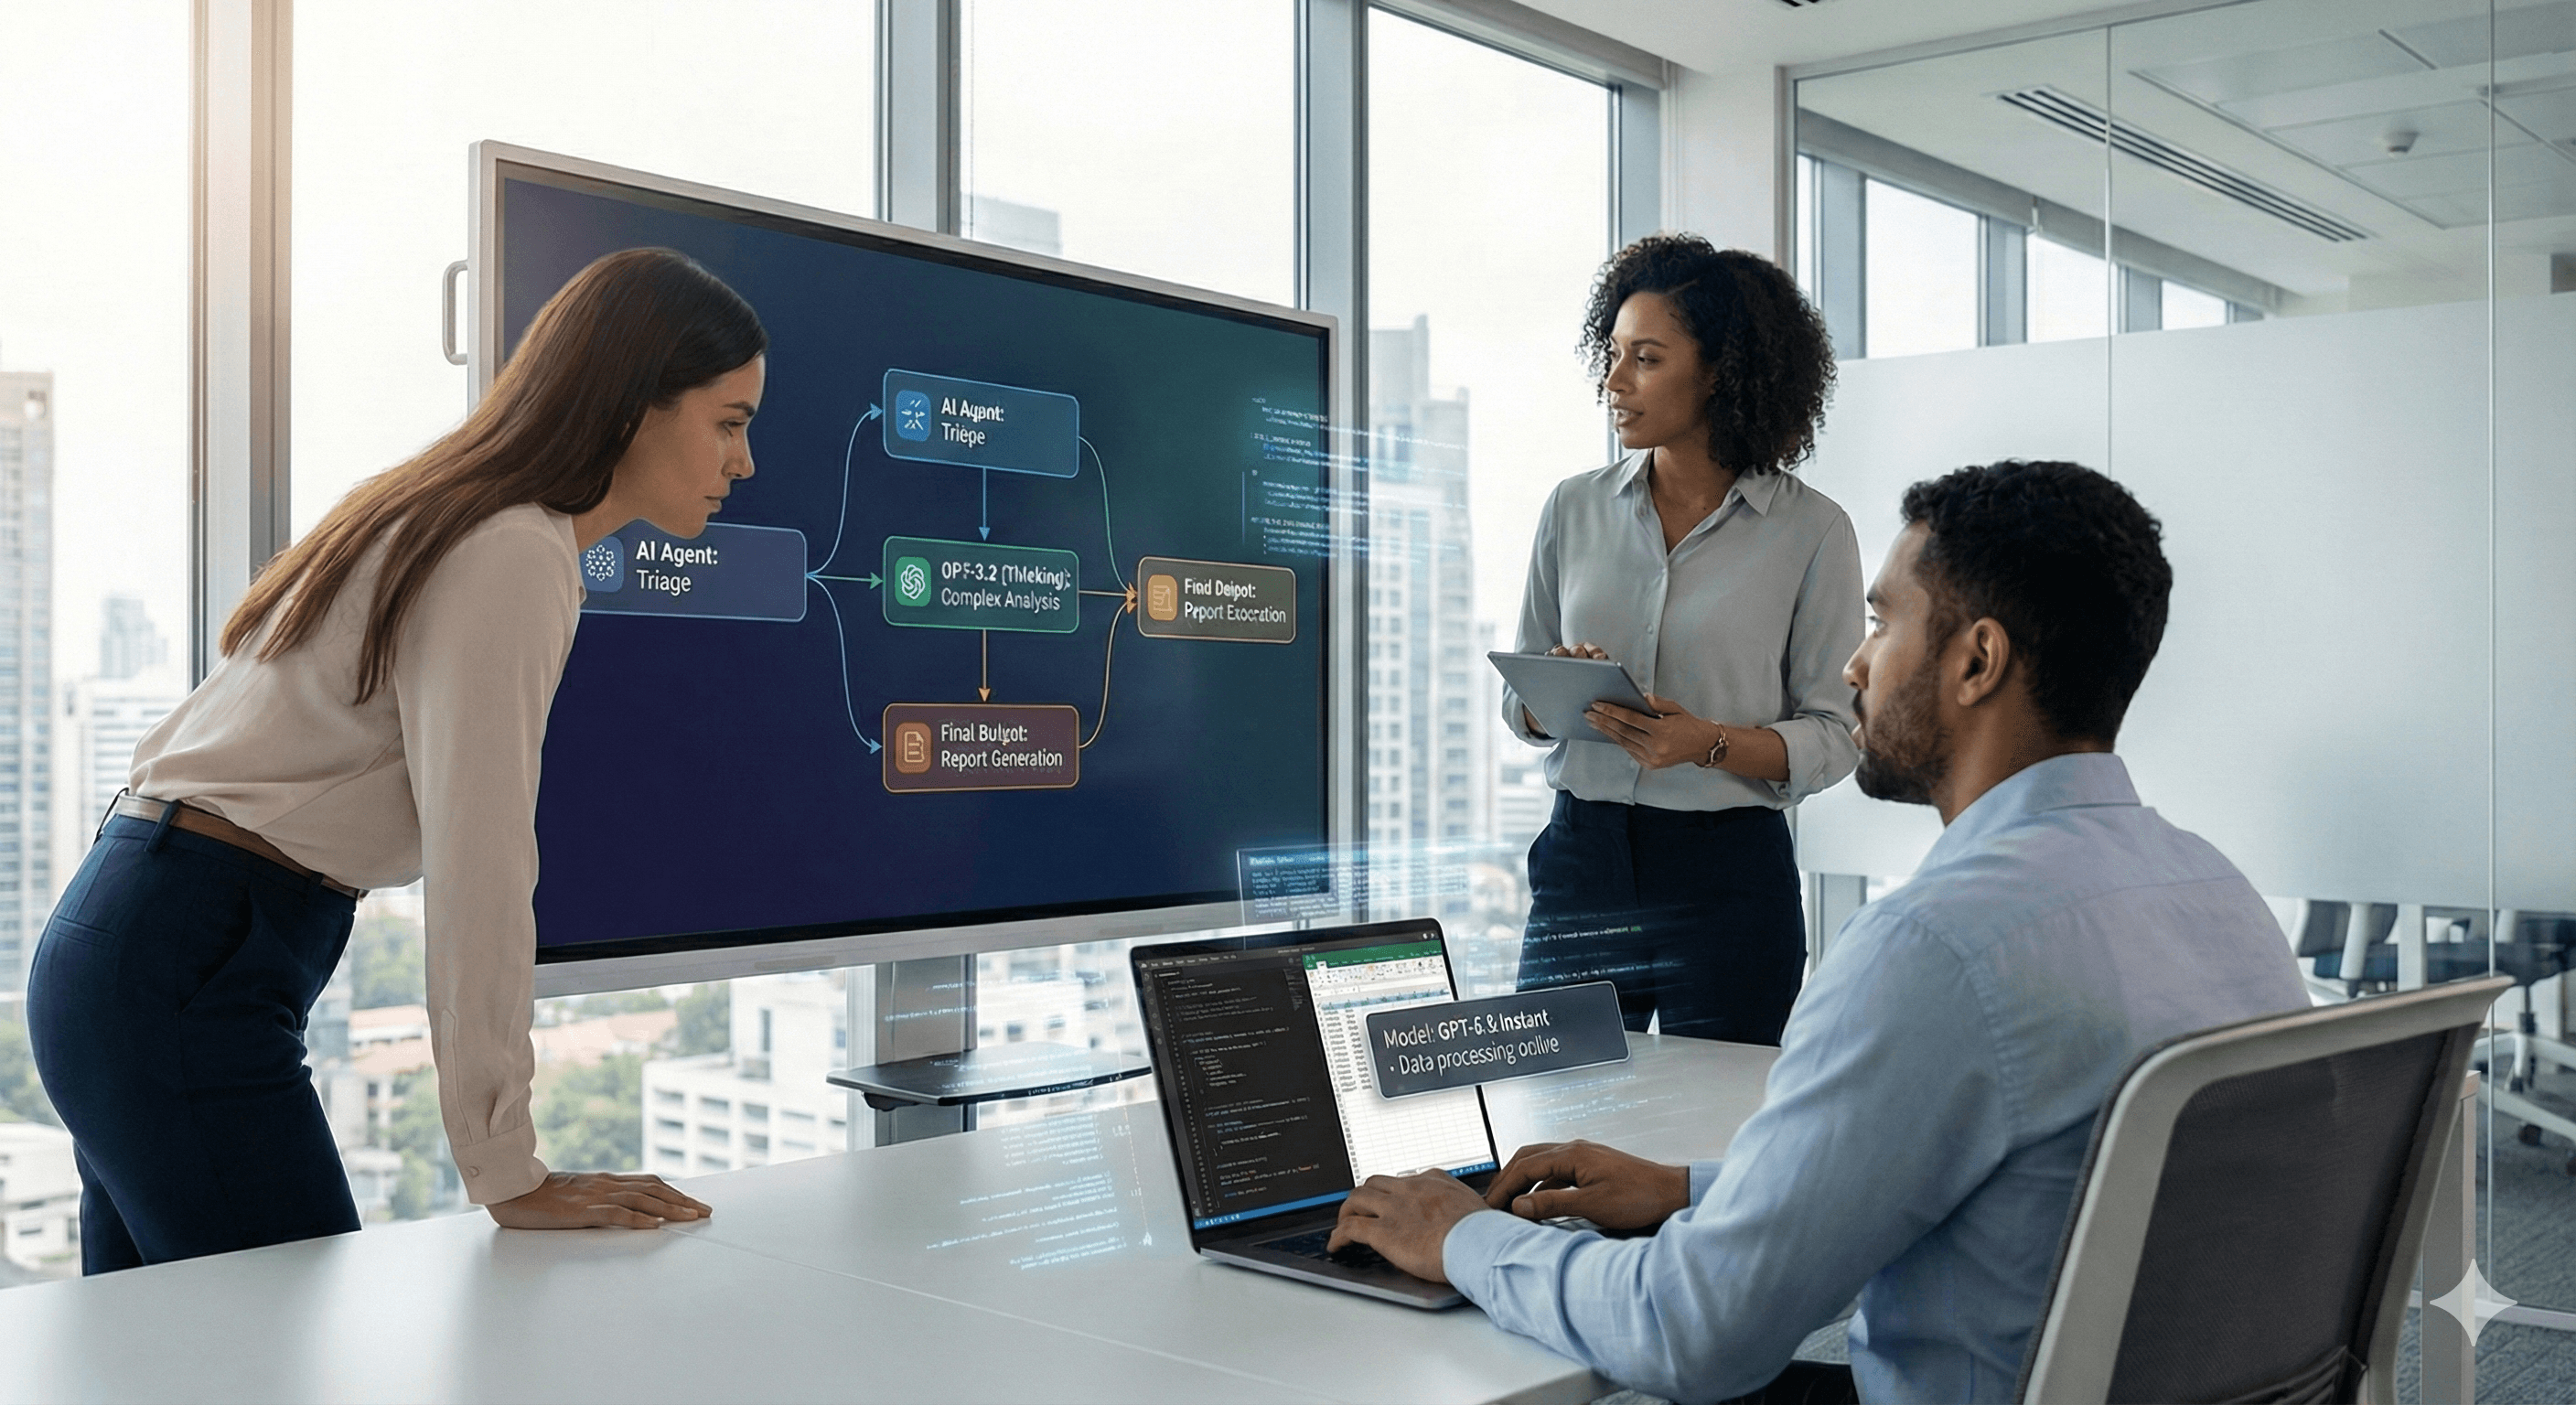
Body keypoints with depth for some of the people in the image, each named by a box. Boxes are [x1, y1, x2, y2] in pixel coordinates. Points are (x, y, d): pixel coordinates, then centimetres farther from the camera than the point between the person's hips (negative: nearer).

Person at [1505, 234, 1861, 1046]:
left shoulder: (1812, 531, -3)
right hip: (1580, 859, 3)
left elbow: (1832, 737, -3)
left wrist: (1710, 743, -19)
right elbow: (1518, 704, 12)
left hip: (1728, 876, -3)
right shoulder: (1573, 509, 7)